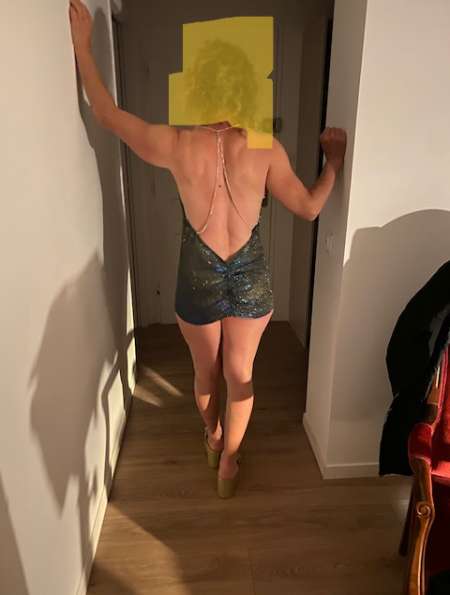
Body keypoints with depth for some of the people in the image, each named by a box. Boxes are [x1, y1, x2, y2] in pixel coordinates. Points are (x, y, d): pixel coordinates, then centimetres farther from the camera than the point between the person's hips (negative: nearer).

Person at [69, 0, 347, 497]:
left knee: (205, 370, 24)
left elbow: (106, 114, 1)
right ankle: (228, 464, 35)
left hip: (199, 278, 0)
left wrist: (82, 43, 10)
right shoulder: (266, 148, -9)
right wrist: (335, 158, 13)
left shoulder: (176, 144, -11)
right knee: (239, 374, 18)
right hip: (249, 276, 1)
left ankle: (213, 438, 51)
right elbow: (309, 208, -2)